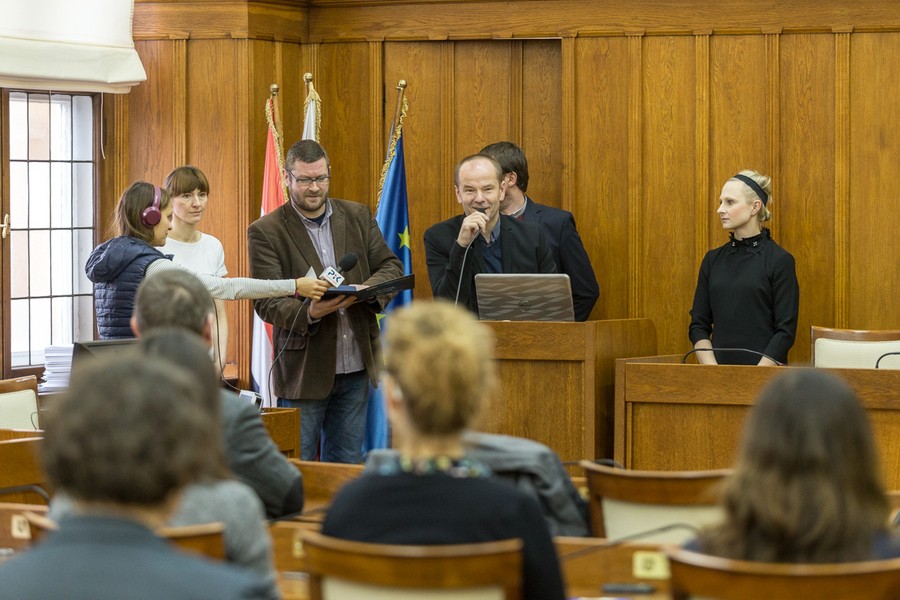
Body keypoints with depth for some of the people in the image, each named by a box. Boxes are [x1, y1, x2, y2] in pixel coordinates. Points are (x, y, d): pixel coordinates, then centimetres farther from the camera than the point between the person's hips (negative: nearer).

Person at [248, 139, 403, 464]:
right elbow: (267, 303, -10)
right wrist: (309, 312, -30)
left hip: (355, 366, 4)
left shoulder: (358, 216, 9)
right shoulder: (265, 232, -5)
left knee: (346, 467, 11)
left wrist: (367, 290, -16)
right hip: (303, 371, -4)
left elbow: (391, 267, 7)